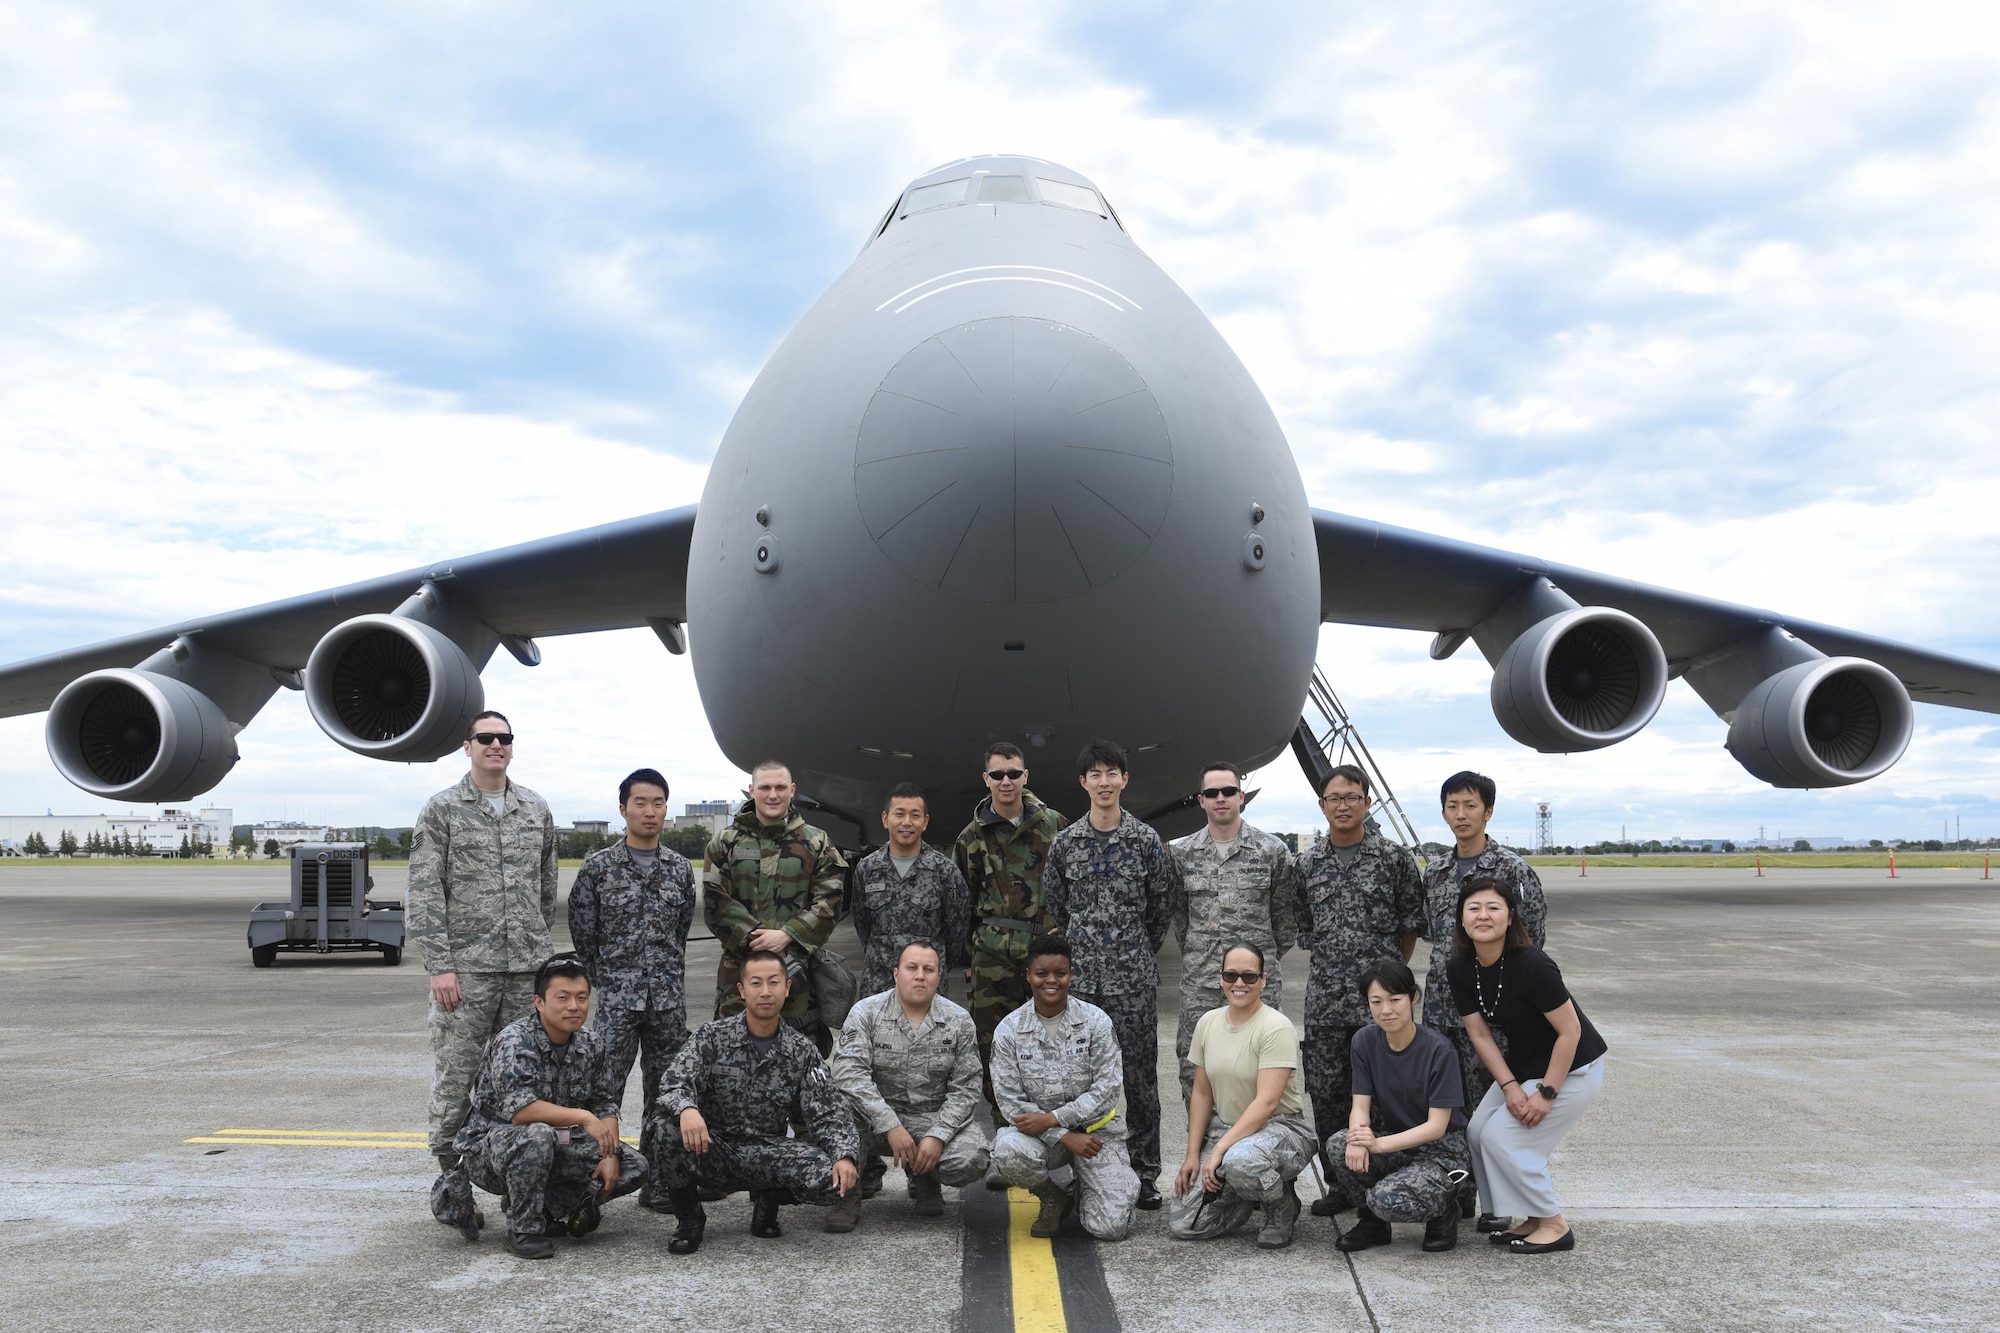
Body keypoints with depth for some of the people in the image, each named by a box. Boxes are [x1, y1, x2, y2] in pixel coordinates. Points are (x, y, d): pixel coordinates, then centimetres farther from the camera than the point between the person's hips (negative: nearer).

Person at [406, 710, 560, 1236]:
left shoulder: (537, 810, 11)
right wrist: (439, 965, -12)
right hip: (465, 968, -4)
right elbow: (425, 892, -6)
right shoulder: (442, 809, -1)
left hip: (526, 966, 4)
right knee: (455, 1077, -1)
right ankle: (452, 1175, 10)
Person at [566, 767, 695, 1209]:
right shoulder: (598, 867, -1)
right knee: (603, 1094, -7)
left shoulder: (680, 868, 8)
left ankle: (657, 1184, 18)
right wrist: (609, 980, 6)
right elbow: (583, 933, 4)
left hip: (669, 999, 3)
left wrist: (666, 979, 12)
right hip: (616, 1001, -3)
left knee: (665, 1094, 8)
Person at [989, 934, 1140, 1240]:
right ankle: (1053, 1198, -1)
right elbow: (1010, 1100, -7)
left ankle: (1084, 1190, 22)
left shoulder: (1095, 1021, -5)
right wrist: (1064, 1136, -18)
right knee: (1008, 1151, -35)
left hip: (1095, 1128, 0)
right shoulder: (1008, 1030, -4)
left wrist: (1052, 1118, -18)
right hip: (1039, 1131, 1)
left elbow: (1109, 1087, -10)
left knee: (1111, 1227, -16)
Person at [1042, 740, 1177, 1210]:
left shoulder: (1147, 841, 0)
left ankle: (1145, 1174, 10)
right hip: (1080, 975, 2)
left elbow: (1163, 904, 7)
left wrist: (1139, 951, 10)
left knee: (1140, 1073, 2)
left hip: (1134, 976, -1)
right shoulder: (1065, 843, 4)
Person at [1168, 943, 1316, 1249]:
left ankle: (1282, 1206, -6)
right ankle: (1256, 1193, 20)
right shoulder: (1208, 1023, 3)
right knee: (1181, 1225, -6)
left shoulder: (1276, 1028, -17)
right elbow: (1201, 1094, 9)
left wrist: (1220, 1149, -27)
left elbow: (1267, 1102, -23)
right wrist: (1192, 1155, 2)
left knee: (1239, 1161, -41)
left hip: (1280, 1127, -6)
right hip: (1224, 1128, 6)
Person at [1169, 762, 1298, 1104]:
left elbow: (1285, 912, 7)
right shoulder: (1181, 852, 6)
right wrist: (1196, 956, 13)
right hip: (1199, 985, 2)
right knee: (1194, 1071, 4)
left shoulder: (1273, 851, 0)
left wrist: (1266, 958, 8)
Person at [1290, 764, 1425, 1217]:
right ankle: (1339, 1185, 18)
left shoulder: (1394, 857, 0)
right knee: (1325, 1092, 6)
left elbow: (1412, 923, 6)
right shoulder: (1307, 863, 9)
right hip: (1325, 994, 3)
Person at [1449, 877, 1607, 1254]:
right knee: (1478, 1132, 0)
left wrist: (1546, 1094, -20)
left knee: (1502, 1137, -12)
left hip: (1571, 1068, -7)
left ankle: (1554, 1225, 5)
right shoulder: (1462, 966, -10)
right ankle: (1534, 1218, 16)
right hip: (1522, 1064, 7)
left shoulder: (1532, 965, -30)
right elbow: (1479, 1034, -4)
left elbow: (1570, 1032, -24)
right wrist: (1510, 1087, -13)